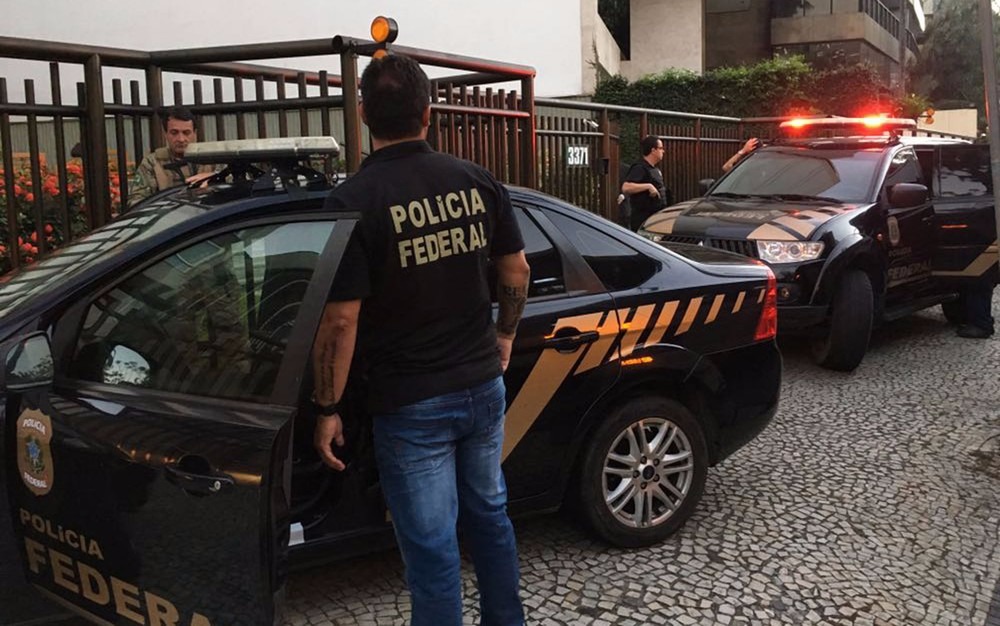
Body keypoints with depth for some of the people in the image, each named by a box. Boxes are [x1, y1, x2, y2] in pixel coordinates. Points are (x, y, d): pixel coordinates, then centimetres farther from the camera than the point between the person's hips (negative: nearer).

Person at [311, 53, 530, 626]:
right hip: (483, 385, 6)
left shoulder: (355, 200, -16)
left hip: (411, 405, -5)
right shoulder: (477, 180, -2)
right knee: (489, 515, 23)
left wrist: (328, 409, -7)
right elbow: (517, 271, 6)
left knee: (432, 545, 8)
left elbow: (342, 319, -17)